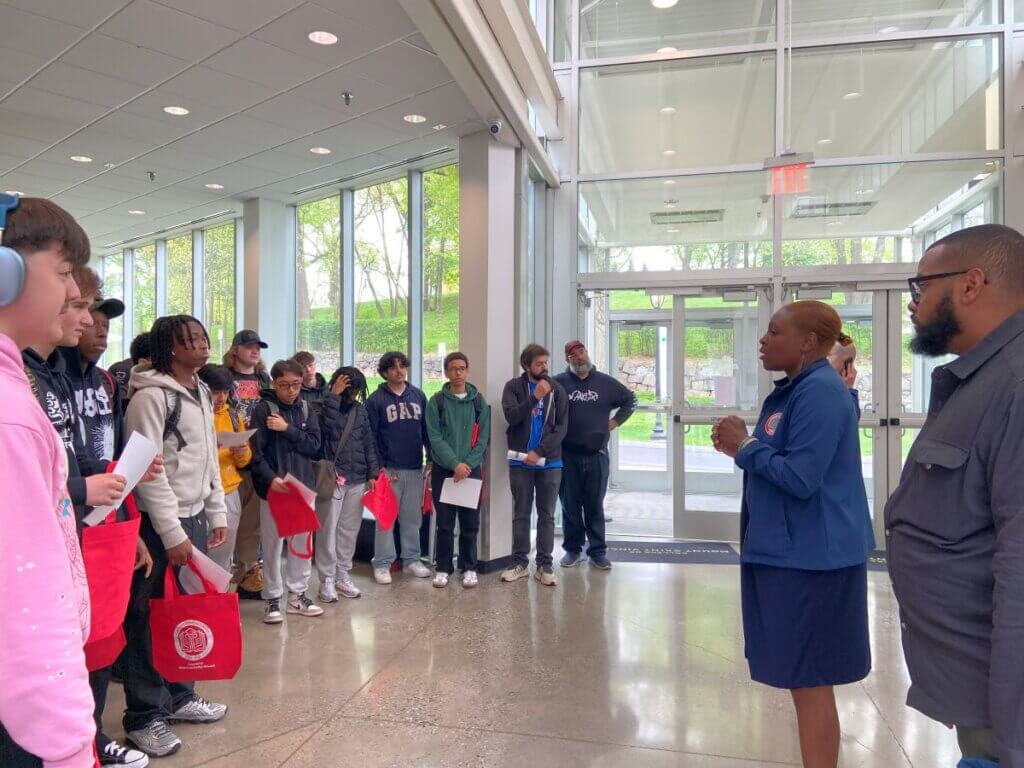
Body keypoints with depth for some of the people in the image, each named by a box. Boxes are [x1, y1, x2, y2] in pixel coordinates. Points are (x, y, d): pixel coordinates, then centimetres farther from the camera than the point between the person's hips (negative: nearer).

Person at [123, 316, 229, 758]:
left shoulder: (202, 392, 12)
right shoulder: (151, 396, -14)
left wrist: (217, 514, 15)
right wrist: (173, 533, -17)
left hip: (195, 516, 8)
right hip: (160, 522, -8)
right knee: (149, 616, 3)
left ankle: (178, 695, 30)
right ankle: (144, 716, 16)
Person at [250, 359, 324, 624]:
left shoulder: (306, 409, 7)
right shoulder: (263, 409, -6)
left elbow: (314, 445, -2)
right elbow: (256, 452, -11)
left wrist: (288, 429, -12)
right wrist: (270, 478, -24)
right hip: (273, 488, -4)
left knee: (301, 544, 11)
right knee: (273, 546, 4)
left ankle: (298, 594, 24)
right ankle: (273, 599, 16)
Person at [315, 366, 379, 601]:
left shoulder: (360, 409, 10)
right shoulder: (323, 405, -4)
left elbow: (369, 442, 12)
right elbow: (326, 427, -25)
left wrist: (372, 473, 7)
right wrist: (333, 396, -20)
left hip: (357, 479, 5)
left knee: (350, 529, 10)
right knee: (328, 529, -1)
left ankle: (343, 576, 21)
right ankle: (327, 579, 9)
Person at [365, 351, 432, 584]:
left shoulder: (418, 396, 9)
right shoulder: (375, 400, -2)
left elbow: (427, 429, 11)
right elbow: (371, 436, -5)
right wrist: (379, 466, -10)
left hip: (415, 468, 4)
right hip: (389, 469, -3)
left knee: (412, 517, 11)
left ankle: (412, 560, 23)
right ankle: (382, 564, 13)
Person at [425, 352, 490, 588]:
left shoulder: (479, 401, 5)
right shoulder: (436, 402, -1)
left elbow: (483, 438, 1)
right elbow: (435, 438, -7)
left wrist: (468, 464, -11)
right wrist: (455, 464, -17)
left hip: (471, 470, 1)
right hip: (443, 470, -1)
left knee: (470, 523, 6)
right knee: (445, 523, 6)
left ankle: (469, 568, 19)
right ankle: (443, 568, 18)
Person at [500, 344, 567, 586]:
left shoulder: (557, 389, 2)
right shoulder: (514, 387, 0)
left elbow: (561, 427, -3)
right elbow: (511, 416, -14)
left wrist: (539, 451, -11)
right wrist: (534, 397, -23)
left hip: (550, 462, 1)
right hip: (520, 462, 0)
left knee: (546, 515, 6)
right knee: (521, 514, 8)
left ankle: (544, 565, 14)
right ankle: (520, 562, 19)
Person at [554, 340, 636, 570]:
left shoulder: (605, 382, 6)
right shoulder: (559, 383, -2)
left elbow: (630, 399, 19)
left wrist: (616, 421, 9)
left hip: (597, 456, 1)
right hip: (567, 456, -1)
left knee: (595, 505, 8)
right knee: (570, 505, 7)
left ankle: (597, 551, 18)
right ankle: (573, 549, 20)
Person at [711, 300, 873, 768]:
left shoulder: (820, 392, -18)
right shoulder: (796, 390, 13)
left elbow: (800, 477, -24)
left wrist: (745, 447, -14)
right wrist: (743, 446, 2)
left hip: (810, 559, -10)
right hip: (792, 553, 10)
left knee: (809, 680, 1)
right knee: (805, 677, 20)